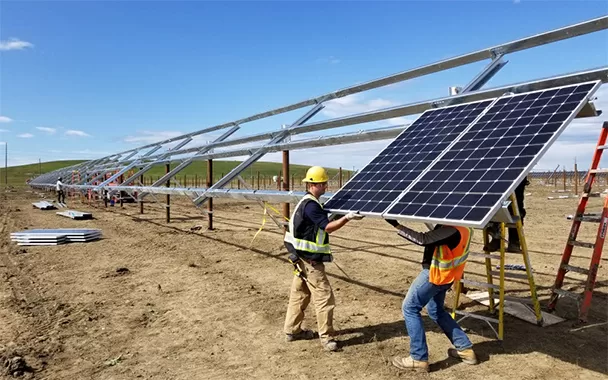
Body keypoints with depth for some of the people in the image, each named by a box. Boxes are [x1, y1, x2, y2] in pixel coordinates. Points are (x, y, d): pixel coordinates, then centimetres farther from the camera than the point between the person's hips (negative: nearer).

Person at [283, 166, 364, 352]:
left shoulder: (307, 202, 12)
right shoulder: (311, 205, -20)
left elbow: (322, 226, 15)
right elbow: (327, 227, -22)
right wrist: (347, 217, -29)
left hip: (302, 258, 10)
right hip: (310, 260, -10)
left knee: (299, 294, 17)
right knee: (324, 297, -3)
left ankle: (292, 330, 29)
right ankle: (326, 337, 7)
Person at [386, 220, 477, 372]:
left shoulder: (453, 231, -31)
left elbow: (423, 239, -33)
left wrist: (397, 225, -29)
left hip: (436, 274, -10)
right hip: (443, 273, 10)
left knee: (410, 308, 2)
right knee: (436, 311, 24)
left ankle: (419, 359, 7)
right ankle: (465, 349, 30)